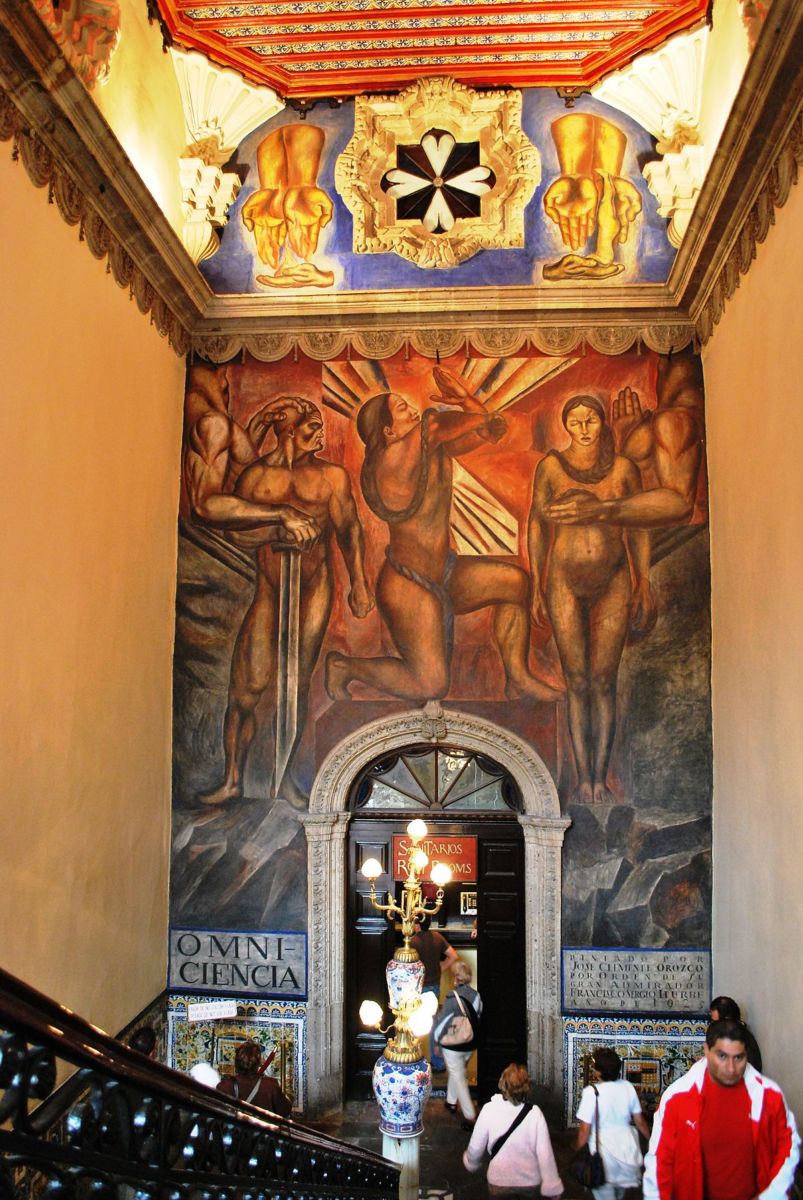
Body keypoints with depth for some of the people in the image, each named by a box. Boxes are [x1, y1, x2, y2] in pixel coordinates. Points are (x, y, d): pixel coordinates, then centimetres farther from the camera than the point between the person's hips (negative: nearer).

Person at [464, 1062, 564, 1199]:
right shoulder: (534, 1113, -15)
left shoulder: (489, 1109, -15)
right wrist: (552, 1187, -4)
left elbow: (476, 1146, -6)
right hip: (530, 1181, 1)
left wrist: (471, 1161, 15)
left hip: (499, 1181, -1)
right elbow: (545, 1152, -13)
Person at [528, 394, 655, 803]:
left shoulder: (623, 468, 2)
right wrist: (536, 587, -1)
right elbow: (537, 525, 2)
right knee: (577, 682, 1)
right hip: (565, 583, -1)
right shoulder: (550, 466, -1)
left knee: (604, 682, 2)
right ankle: (583, 779, 9)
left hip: (613, 584, 1)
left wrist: (644, 586, 5)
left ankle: (601, 779, 11)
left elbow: (638, 527, 8)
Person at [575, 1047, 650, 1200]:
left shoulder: (591, 1092, -20)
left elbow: (585, 1130, -16)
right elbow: (640, 1121, 3)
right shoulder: (628, 1087, -6)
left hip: (603, 1155, -5)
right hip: (627, 1150, 5)